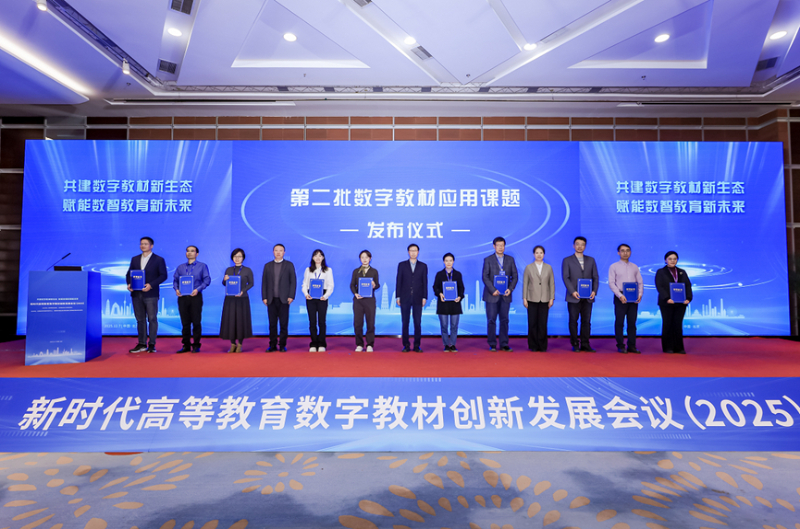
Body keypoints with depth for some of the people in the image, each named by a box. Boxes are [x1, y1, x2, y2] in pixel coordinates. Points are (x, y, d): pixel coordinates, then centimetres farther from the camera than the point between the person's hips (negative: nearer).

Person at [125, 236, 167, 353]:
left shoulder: (159, 260, 2)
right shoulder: (135, 259, 16)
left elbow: (163, 275, -4)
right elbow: (129, 274, 17)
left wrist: (151, 285, -16)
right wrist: (129, 284, -3)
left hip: (151, 294, -4)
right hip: (136, 294, 4)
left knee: (152, 319, -2)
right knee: (140, 319, 8)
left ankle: (152, 345, 3)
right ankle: (142, 344, 15)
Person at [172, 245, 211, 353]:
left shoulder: (202, 266, 5)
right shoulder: (180, 267, 15)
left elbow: (207, 280, -1)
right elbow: (175, 279, 14)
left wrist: (198, 289, -15)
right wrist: (176, 289, -6)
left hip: (195, 296, -3)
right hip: (182, 297, 3)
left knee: (196, 322, -2)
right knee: (185, 322, 6)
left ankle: (196, 345, 7)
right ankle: (186, 345, 14)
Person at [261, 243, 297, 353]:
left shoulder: (289, 265, 6)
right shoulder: (267, 266, 12)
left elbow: (293, 281, 2)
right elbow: (264, 282, 10)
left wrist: (291, 296, -7)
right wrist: (264, 297, 1)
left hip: (284, 299, -2)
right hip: (271, 300, 2)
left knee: (284, 324, 0)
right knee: (272, 324, 5)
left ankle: (282, 345, 8)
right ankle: (273, 345, 11)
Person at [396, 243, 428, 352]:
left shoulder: (423, 266, 8)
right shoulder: (402, 265, 8)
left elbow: (425, 283, 6)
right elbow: (398, 281, 5)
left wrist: (424, 297, -2)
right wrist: (398, 297, 0)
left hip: (418, 298, 0)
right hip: (405, 298, 0)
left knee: (418, 323, 1)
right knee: (405, 323, 2)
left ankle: (417, 346, 9)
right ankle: (406, 345, 10)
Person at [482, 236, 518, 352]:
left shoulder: (510, 259, 10)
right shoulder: (488, 260, 2)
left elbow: (514, 276, 7)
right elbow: (485, 276, -5)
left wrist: (510, 289, -8)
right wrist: (493, 290, -15)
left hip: (505, 295, 2)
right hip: (492, 295, -2)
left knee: (504, 320, 4)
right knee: (491, 320, 0)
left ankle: (504, 344, 11)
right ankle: (492, 344, 8)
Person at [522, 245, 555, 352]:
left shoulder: (549, 268, 10)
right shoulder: (528, 267, 6)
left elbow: (552, 284, 7)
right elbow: (525, 284, 3)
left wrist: (551, 298, 0)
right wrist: (524, 298, -3)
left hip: (544, 300, 1)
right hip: (532, 299, -1)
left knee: (543, 324, 0)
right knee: (532, 323, 0)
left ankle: (542, 346, 9)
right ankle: (533, 346, 9)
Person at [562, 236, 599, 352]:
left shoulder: (591, 260, 13)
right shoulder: (567, 260, 4)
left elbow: (595, 277, 9)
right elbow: (565, 277, -4)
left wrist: (594, 291, -6)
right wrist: (572, 291, -16)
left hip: (588, 297, 3)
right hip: (574, 297, -3)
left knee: (586, 321, 5)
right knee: (573, 321, 2)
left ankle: (585, 345, 11)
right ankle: (575, 345, 11)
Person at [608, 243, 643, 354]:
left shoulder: (634, 267, 14)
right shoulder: (614, 266, 3)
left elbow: (640, 282, 11)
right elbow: (611, 283, -5)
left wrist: (640, 294, -6)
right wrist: (620, 295, -16)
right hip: (620, 298, -3)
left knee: (632, 322, 6)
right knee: (619, 322, -1)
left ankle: (631, 346, 11)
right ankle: (620, 346, 5)